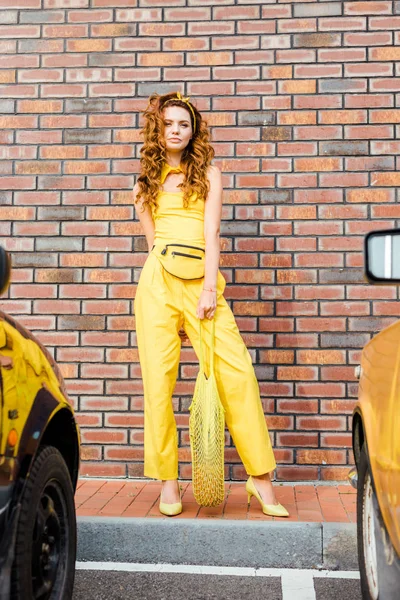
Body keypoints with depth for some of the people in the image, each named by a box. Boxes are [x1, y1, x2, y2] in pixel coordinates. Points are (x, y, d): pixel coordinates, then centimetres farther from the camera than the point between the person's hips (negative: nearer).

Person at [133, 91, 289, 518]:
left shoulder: (208, 174, 13)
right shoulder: (146, 183, 18)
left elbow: (211, 232, 1)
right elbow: (153, 241, 17)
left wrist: (209, 287, -8)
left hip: (200, 280, -1)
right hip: (158, 281, 2)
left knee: (237, 372, -11)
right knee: (158, 379, -4)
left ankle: (260, 478, -2)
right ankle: (168, 482, 6)